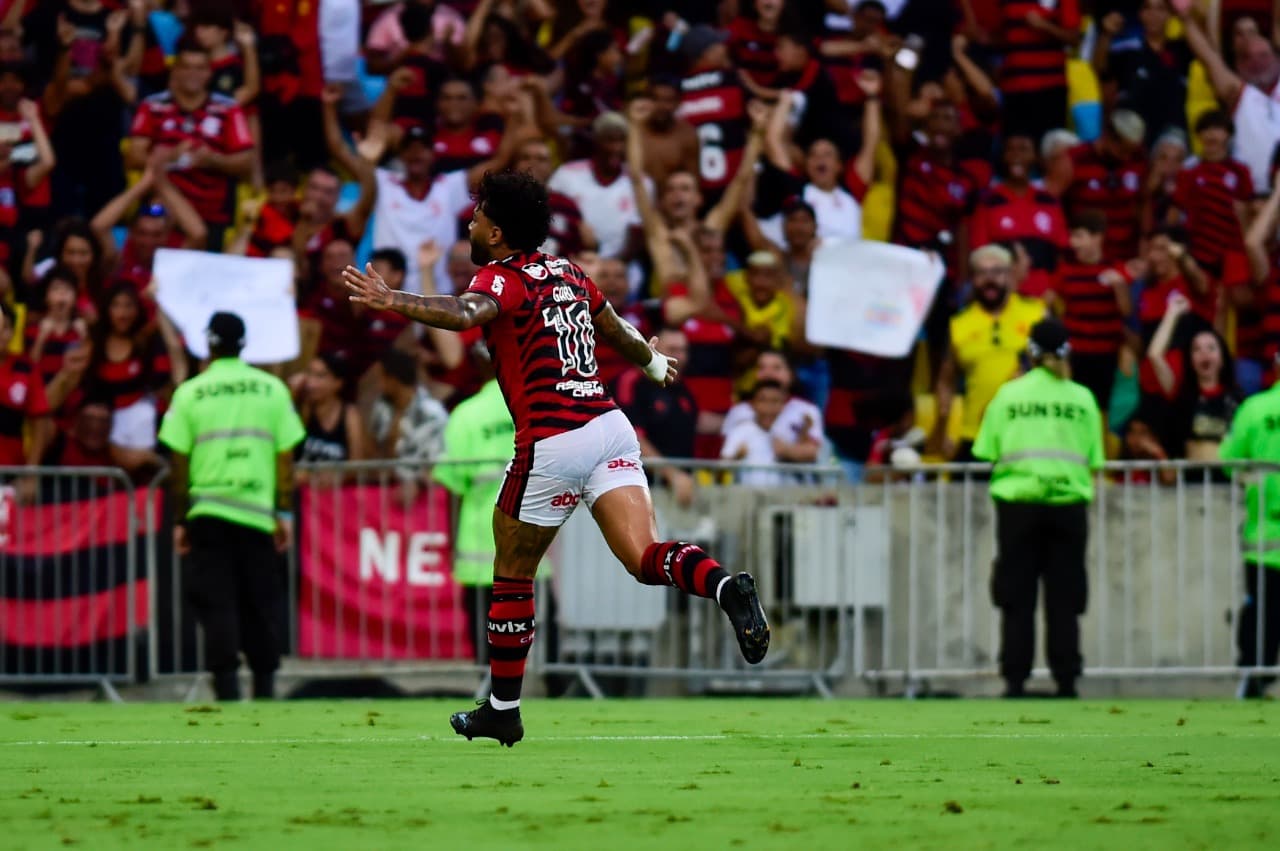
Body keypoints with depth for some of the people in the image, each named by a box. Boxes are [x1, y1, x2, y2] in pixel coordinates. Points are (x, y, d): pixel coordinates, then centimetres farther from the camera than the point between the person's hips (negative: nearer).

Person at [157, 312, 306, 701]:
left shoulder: (190, 392, 0)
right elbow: (285, 457, 2)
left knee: (216, 606, -2)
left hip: (208, 514, -2)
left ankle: (227, 690, -11)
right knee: (260, 606, 11)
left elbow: (179, 463, -1)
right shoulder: (272, 389, 4)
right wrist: (285, 514, 7)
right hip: (259, 511, 2)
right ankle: (264, 689, 12)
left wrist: (180, 520, 5)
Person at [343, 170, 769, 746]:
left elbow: (464, 314, -27)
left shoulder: (503, 278, -3)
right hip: (610, 424, 6)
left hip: (552, 443, -6)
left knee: (512, 573, 11)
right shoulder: (568, 274, 18)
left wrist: (391, 301, -40)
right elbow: (618, 332, 35)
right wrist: (655, 363, 56)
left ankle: (503, 709, 19)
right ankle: (727, 588, -37)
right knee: (644, 558, -7)